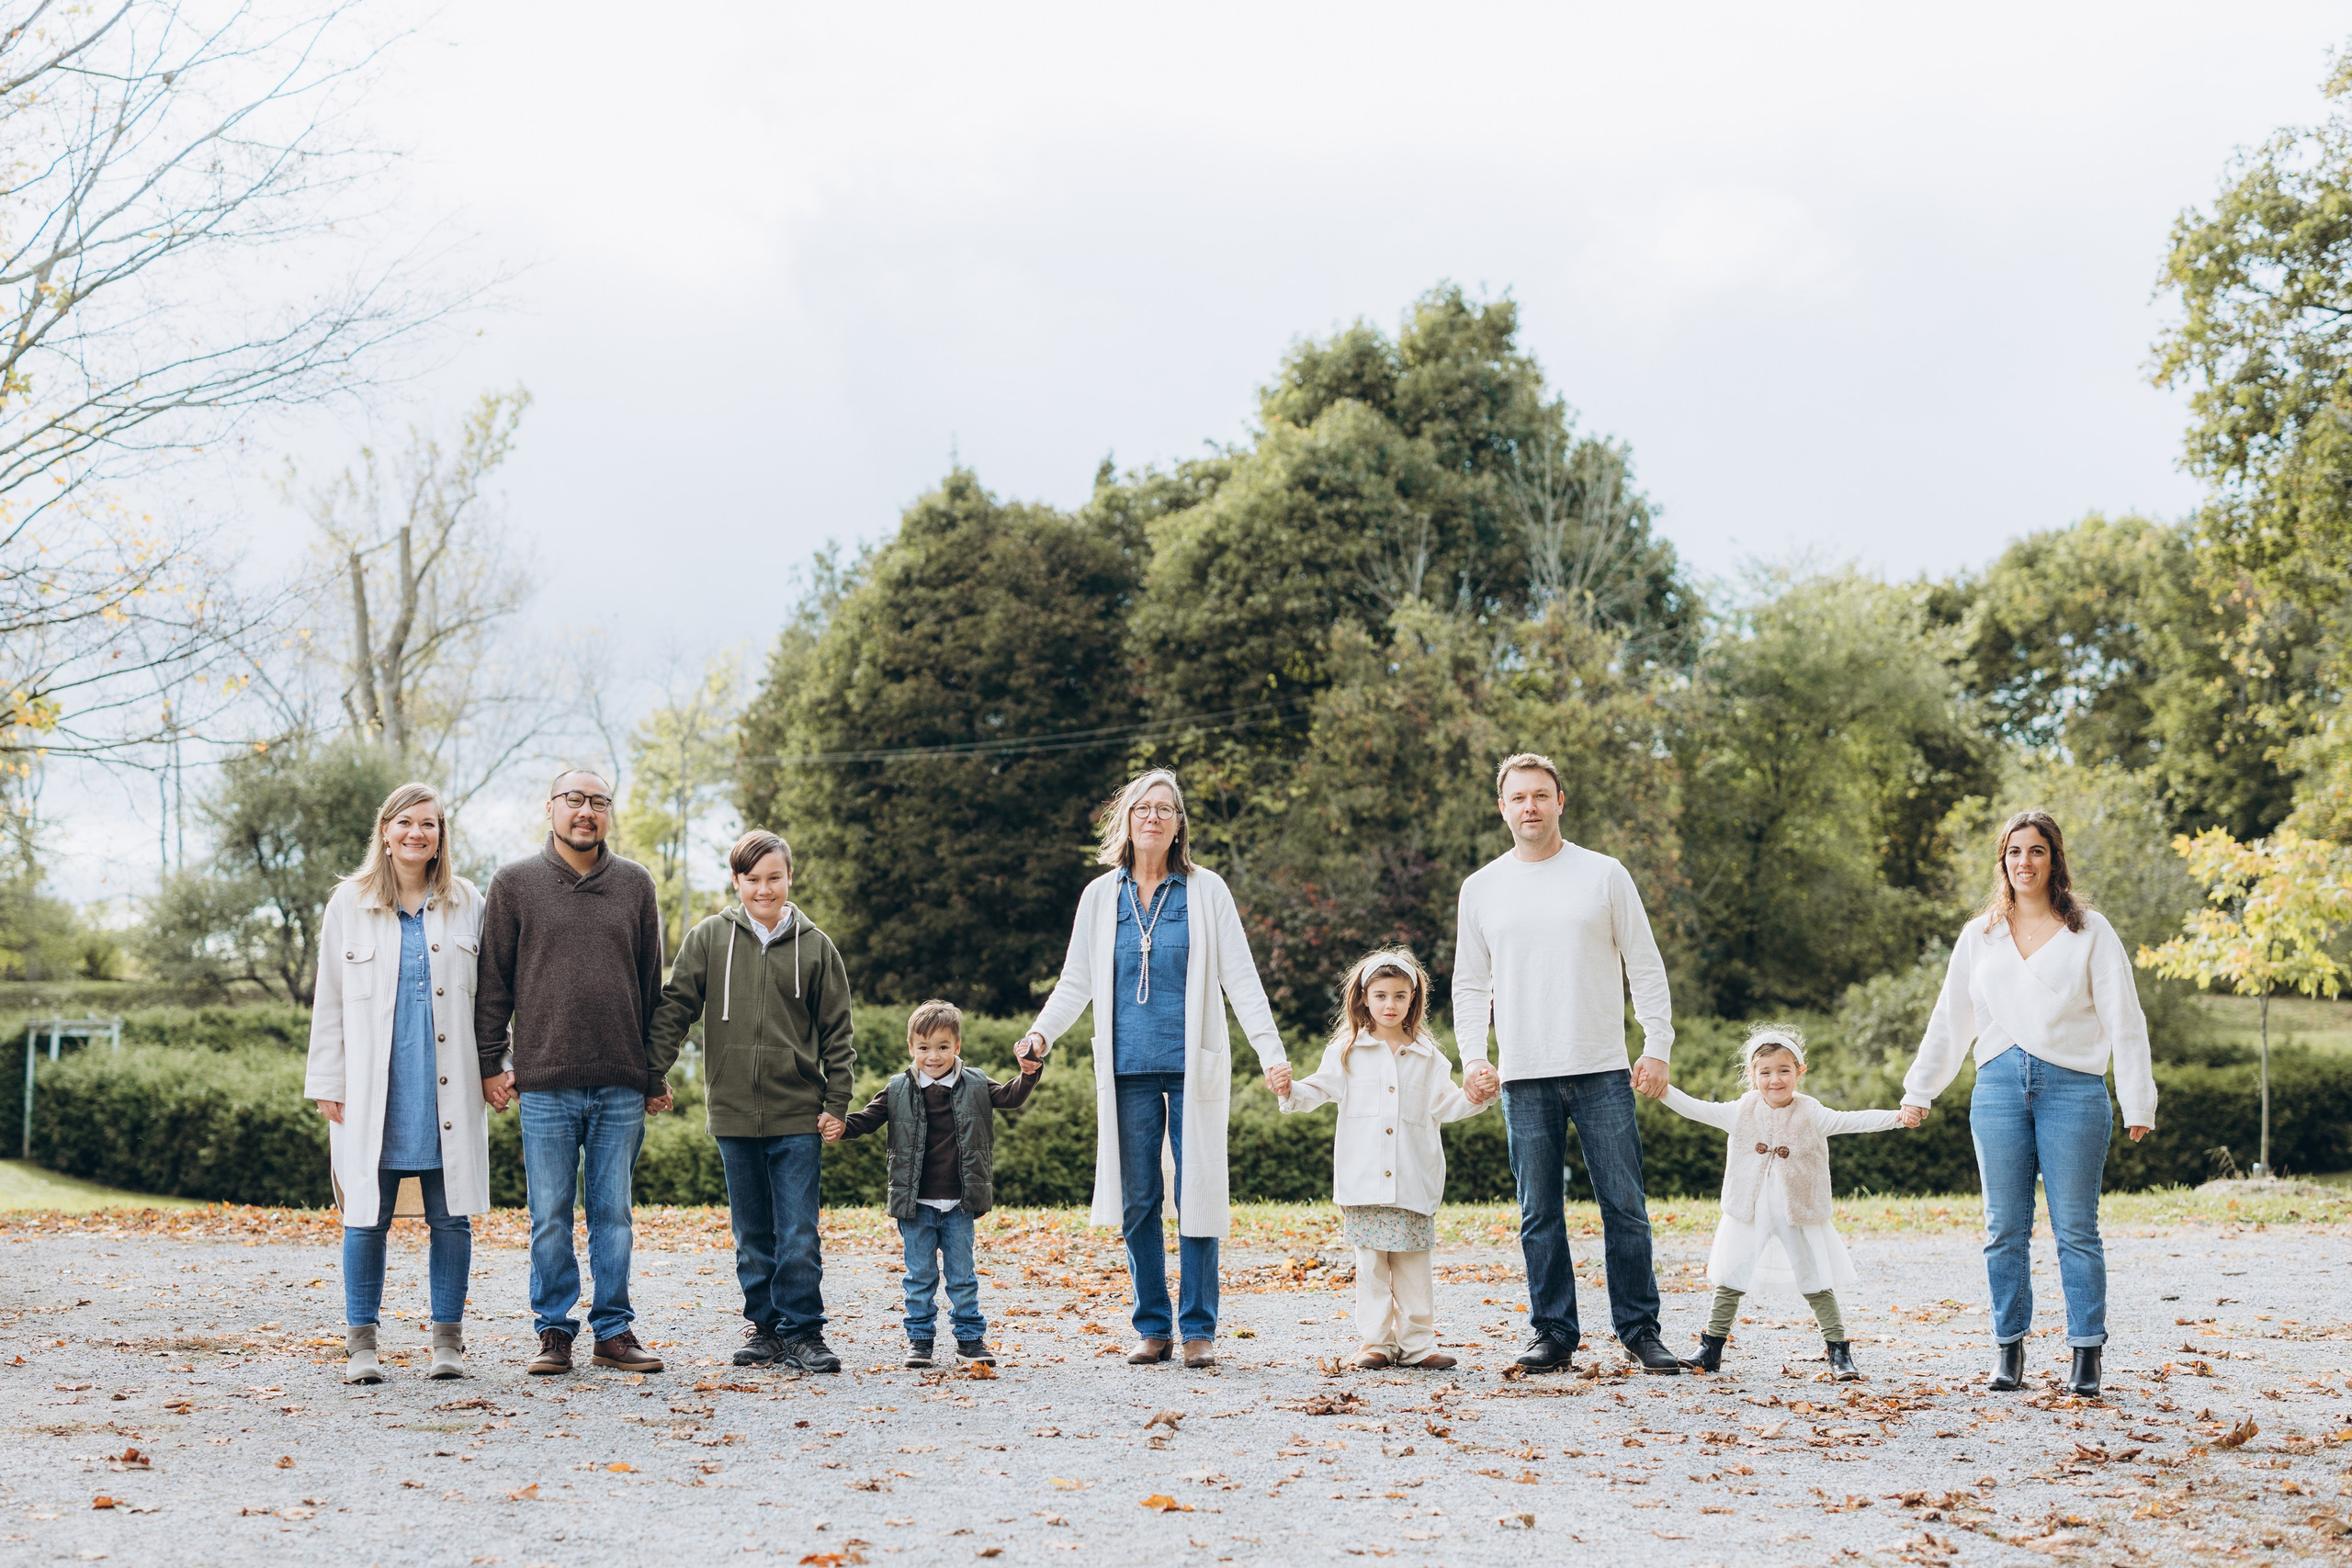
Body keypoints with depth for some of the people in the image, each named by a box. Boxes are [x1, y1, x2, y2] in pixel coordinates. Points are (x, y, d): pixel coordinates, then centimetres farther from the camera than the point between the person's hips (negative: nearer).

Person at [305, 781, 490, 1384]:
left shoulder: (467, 903, 8)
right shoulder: (349, 903, 6)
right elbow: (329, 1000, 7)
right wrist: (327, 1084, 4)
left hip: (448, 1089, 1)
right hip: (372, 1088, -1)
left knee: (451, 1217, 2)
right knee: (367, 1216, 0)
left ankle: (447, 1339, 13)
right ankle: (361, 1343, 9)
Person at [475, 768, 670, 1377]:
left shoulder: (635, 884, 10)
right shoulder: (514, 883, 5)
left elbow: (652, 984, 12)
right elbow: (493, 980, 5)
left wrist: (655, 1076, 10)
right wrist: (490, 1063, -1)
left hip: (622, 1086, 2)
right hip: (545, 1084, -1)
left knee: (613, 1213, 6)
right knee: (550, 1217, 2)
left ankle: (614, 1330, 14)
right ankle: (554, 1332, 12)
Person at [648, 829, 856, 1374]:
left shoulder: (815, 946, 3)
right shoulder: (709, 938, 4)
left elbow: (837, 1032, 6)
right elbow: (674, 1009, 5)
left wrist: (836, 1102, 1)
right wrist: (651, 1073, -3)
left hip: (799, 1117, -1)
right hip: (734, 1111, 1)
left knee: (798, 1235, -3)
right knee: (752, 1234, 9)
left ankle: (802, 1332, 5)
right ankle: (764, 1326, 18)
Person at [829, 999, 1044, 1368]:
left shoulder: (974, 1086, 2)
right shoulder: (898, 1090, 0)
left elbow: (1010, 1096, 1)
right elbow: (869, 1118, 3)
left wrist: (1028, 1074, -18)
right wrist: (843, 1127, -16)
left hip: (959, 1203, 0)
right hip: (916, 1202, 0)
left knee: (962, 1275, 8)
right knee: (920, 1275, 7)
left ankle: (970, 1336, 17)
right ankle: (919, 1338, 17)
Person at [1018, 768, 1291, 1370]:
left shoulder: (1206, 891, 3)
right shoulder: (1101, 896, 9)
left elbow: (1241, 978, 2)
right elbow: (1076, 982, 13)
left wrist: (1272, 1052, -7)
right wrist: (1041, 1033, -5)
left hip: (1193, 1066, -2)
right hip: (1129, 1069, 2)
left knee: (1196, 1197, -3)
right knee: (1137, 1201, 4)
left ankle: (1199, 1330, 6)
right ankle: (1152, 1328, 13)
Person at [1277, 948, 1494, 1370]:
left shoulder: (1427, 1056, 10)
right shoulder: (1347, 1051, 7)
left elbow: (1444, 1105, 12)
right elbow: (1321, 1089, 5)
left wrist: (1475, 1098, -5)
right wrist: (1291, 1091, -14)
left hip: (1414, 1181, 1)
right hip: (1363, 1179, -1)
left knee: (1413, 1264, 2)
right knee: (1370, 1264, 1)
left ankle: (1417, 1343, 8)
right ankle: (1376, 1342, 8)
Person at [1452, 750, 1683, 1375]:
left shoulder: (1604, 874, 5)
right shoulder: (1481, 888, 10)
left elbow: (1646, 967, 6)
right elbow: (1470, 983, 13)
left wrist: (1658, 1048, -2)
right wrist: (1473, 1055, 0)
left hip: (1603, 1072, -1)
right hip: (1525, 1079, 1)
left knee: (1624, 1206, 0)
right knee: (1540, 1215, 4)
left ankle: (1640, 1328, 9)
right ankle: (1554, 1333, 11)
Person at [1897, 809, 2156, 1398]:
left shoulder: (2090, 931, 5)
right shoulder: (1979, 935, 14)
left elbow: (2123, 1021, 3)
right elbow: (1950, 1019, 19)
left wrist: (2138, 1105, -3)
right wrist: (1918, 1092, 19)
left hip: (2073, 1085, -3)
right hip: (1999, 1085, 3)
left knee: (2075, 1228, -3)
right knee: (2004, 1228, 3)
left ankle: (2086, 1356, 3)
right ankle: (2008, 1350, 10)